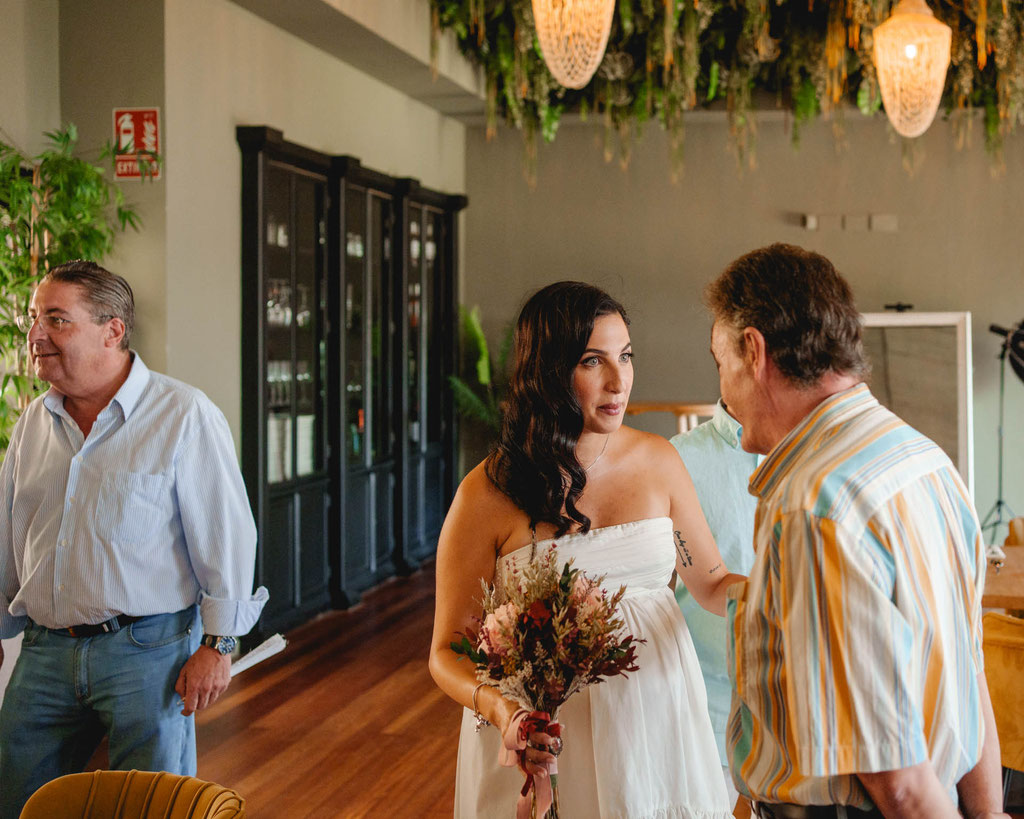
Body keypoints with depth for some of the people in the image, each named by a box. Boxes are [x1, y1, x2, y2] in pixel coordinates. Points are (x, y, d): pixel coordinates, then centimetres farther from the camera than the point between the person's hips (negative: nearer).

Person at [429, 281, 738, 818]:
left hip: (656, 717, 3)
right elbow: (447, 652, -6)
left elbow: (711, 583, 11)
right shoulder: (487, 495, -11)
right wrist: (499, 707, -27)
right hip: (542, 744, -3)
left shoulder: (657, 461, 1)